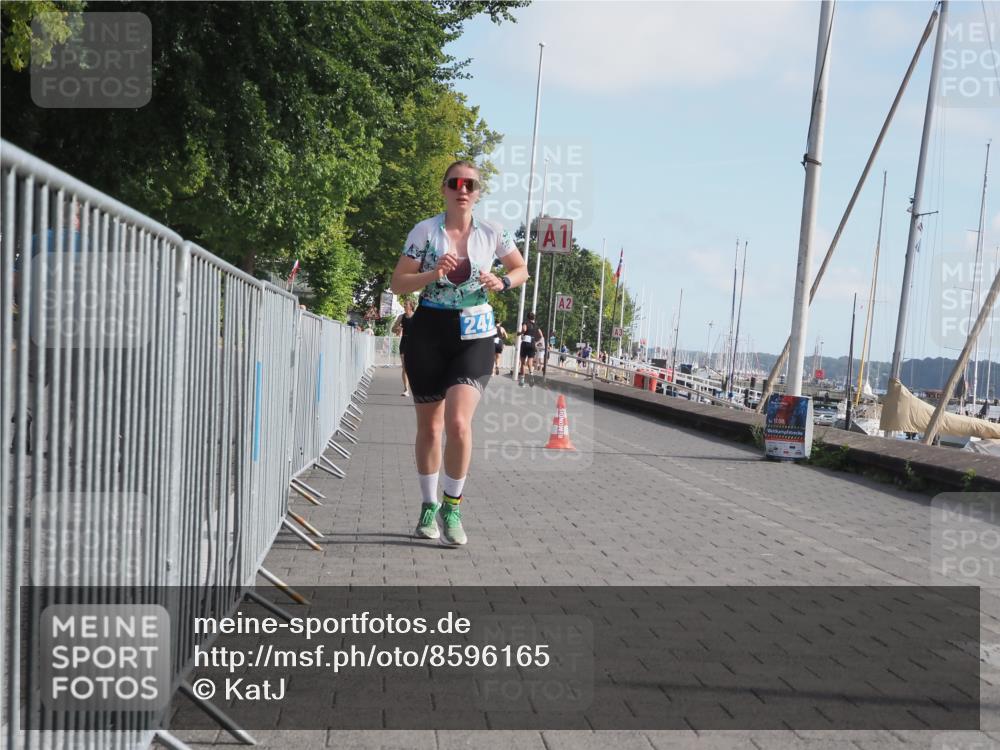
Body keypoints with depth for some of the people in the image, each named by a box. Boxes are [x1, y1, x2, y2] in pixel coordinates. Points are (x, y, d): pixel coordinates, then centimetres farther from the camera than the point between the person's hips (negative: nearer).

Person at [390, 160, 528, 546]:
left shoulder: (491, 234, 3)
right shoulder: (425, 231, -1)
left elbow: (522, 269, 17)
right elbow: (398, 283, -2)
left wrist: (503, 282, -4)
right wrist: (433, 274, -19)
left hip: (474, 337, 0)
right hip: (428, 333, 1)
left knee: (458, 423, -19)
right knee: (429, 427, 9)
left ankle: (452, 505, -2)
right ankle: (429, 506, 27)